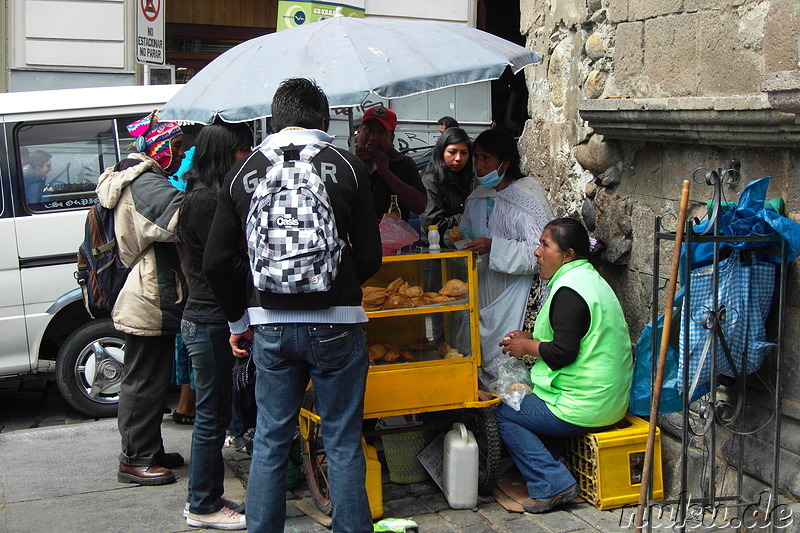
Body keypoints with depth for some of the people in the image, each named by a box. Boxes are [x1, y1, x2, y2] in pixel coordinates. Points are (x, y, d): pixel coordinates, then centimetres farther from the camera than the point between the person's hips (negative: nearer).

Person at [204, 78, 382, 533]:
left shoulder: (243, 172, 3)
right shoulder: (346, 166, -4)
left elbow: (217, 261, 4)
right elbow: (370, 256, -3)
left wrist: (239, 318, 17)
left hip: (270, 326, 2)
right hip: (335, 325, -2)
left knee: (270, 442, 13)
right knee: (344, 444, 7)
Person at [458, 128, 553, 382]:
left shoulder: (526, 199, -12)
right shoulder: (477, 199, 10)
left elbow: (540, 251, -19)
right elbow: (468, 235, 28)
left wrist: (493, 247, -24)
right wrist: (460, 238, 5)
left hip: (518, 292, -7)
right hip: (485, 290, 7)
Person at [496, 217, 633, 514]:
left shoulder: (568, 290, -19)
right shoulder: (589, 278, 14)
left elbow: (563, 353, -24)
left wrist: (526, 347, -7)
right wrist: (530, 338, 13)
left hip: (585, 407, -10)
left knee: (503, 414, 1)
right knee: (525, 399, 23)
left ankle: (553, 485, -4)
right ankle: (553, 474, 15)